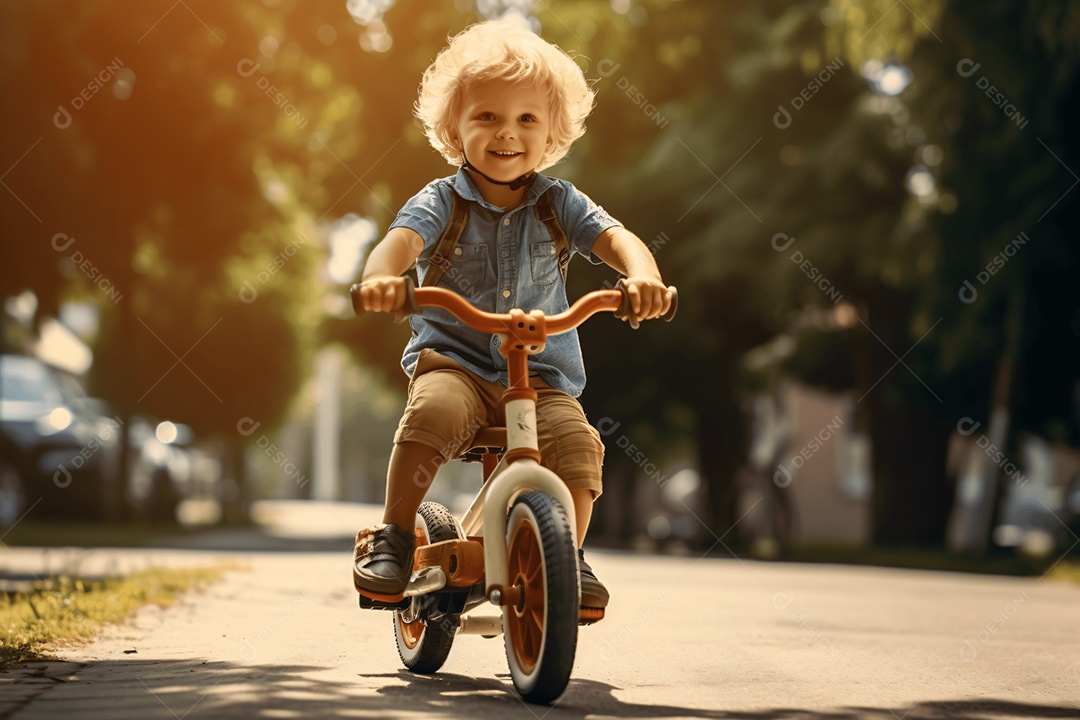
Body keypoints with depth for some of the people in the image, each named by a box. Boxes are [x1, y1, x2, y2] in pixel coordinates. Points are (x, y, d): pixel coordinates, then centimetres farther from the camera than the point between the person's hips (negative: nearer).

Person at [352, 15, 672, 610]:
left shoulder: (557, 203, 7)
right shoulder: (443, 201, 1)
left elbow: (615, 237, -9)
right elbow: (402, 238, -19)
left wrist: (643, 275, -33)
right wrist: (382, 276, -44)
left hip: (543, 375, 2)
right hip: (453, 361, -1)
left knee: (577, 442, -26)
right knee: (432, 411, -33)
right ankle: (393, 537, -16)